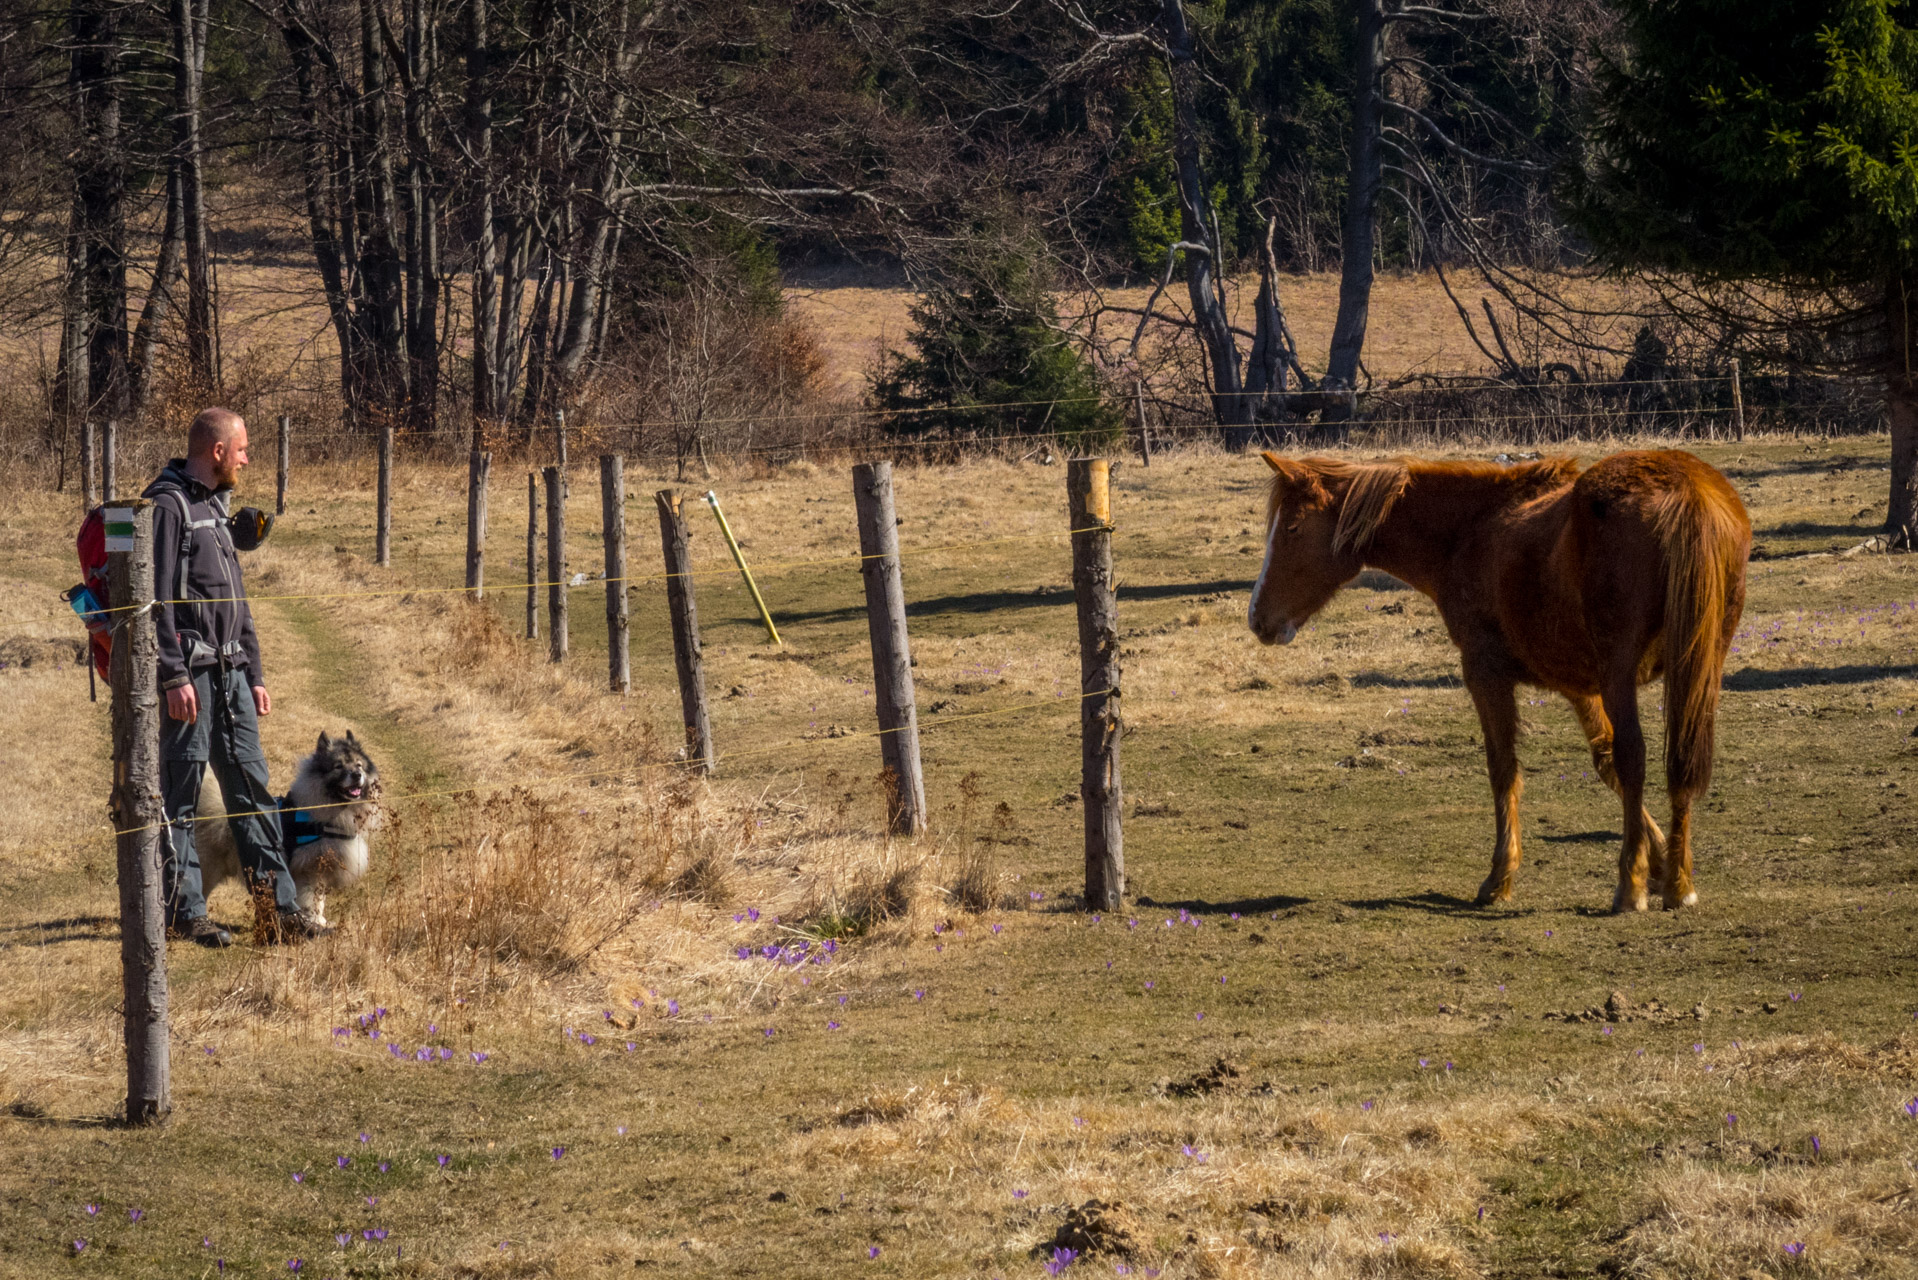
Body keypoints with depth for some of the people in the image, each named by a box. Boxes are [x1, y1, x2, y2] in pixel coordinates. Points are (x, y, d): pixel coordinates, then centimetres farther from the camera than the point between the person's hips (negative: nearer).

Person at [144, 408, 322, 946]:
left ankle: (278, 907, 7)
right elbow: (158, 599, -16)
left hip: (229, 672, 9)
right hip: (190, 672, -9)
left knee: (251, 787, 6)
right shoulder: (168, 505, -10)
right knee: (180, 794, -3)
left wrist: (254, 674, 21)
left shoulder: (216, 506, 19)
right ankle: (185, 912, 1)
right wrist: (174, 678, -20)